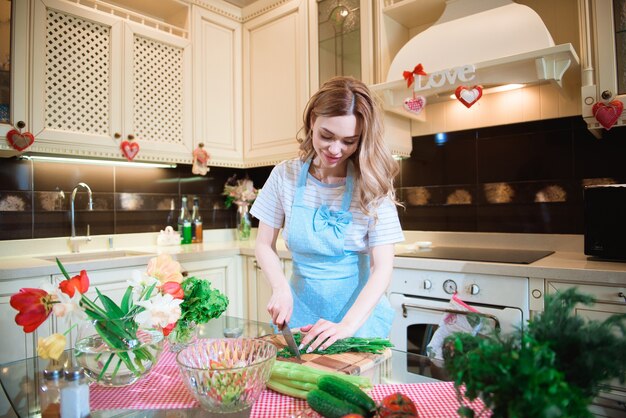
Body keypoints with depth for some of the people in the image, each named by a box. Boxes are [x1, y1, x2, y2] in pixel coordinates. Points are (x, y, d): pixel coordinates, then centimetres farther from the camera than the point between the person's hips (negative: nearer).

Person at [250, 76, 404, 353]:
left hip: (359, 310, -1)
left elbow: (383, 267, -15)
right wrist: (281, 288, -18)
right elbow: (264, 245, 0)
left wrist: (347, 325, -26)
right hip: (301, 308, 2)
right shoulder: (285, 175, -7)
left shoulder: (372, 185, -13)